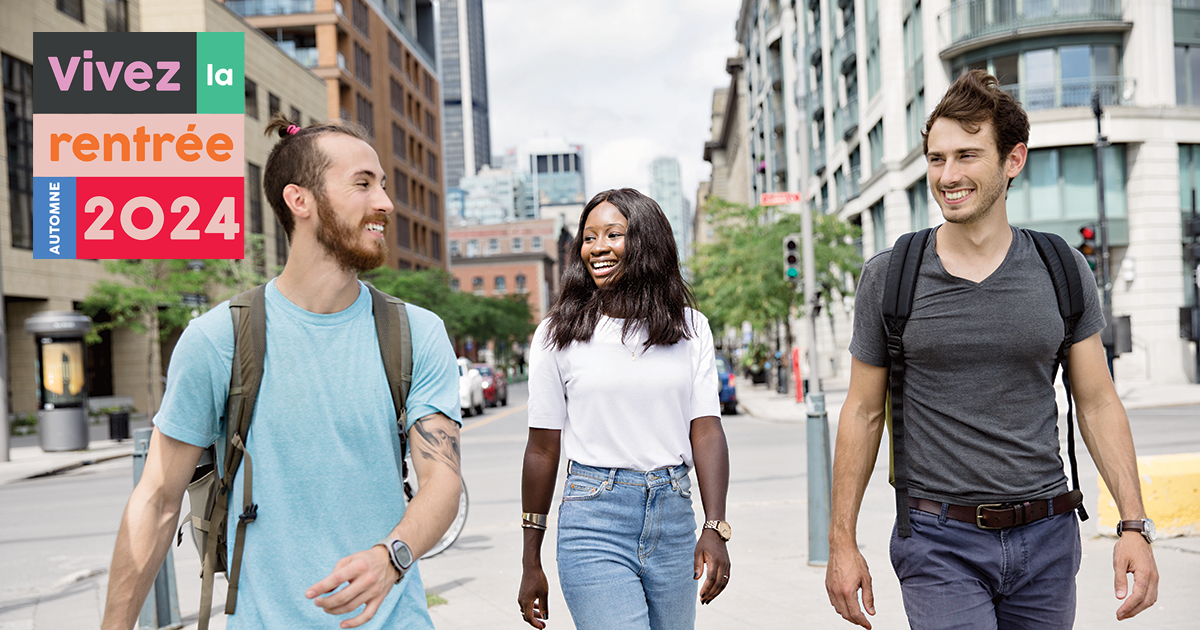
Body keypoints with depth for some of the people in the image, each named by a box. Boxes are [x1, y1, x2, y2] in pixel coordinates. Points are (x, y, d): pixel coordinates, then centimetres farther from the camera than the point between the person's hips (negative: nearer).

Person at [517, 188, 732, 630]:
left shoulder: (691, 328, 5)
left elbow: (707, 431, 1)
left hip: (674, 519, 3)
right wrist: (531, 564, 6)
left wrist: (715, 528, -11)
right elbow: (543, 450, 3)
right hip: (594, 526, -3)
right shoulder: (558, 334, 0)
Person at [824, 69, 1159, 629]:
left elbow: (1098, 403, 6)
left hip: (1046, 539, 3)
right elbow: (863, 412, 1)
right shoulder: (888, 277, -3)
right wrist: (842, 543, 1)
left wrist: (1134, 525, -3)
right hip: (940, 541, -2)